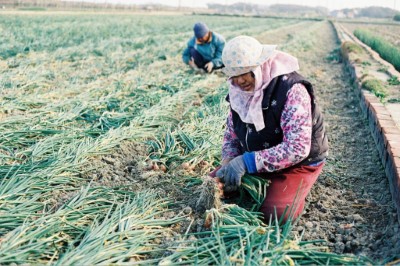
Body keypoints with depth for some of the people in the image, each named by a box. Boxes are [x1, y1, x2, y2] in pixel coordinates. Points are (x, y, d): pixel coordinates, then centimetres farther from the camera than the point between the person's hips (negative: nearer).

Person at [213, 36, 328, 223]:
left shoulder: (292, 90, -28)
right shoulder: (239, 92, -6)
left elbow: (297, 148, -35)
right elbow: (231, 136, 4)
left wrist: (247, 162, -38)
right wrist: (228, 165, -18)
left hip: (298, 162, -6)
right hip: (259, 162, 7)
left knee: (275, 213, -24)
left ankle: (294, 190, 8)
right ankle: (270, 184, 18)